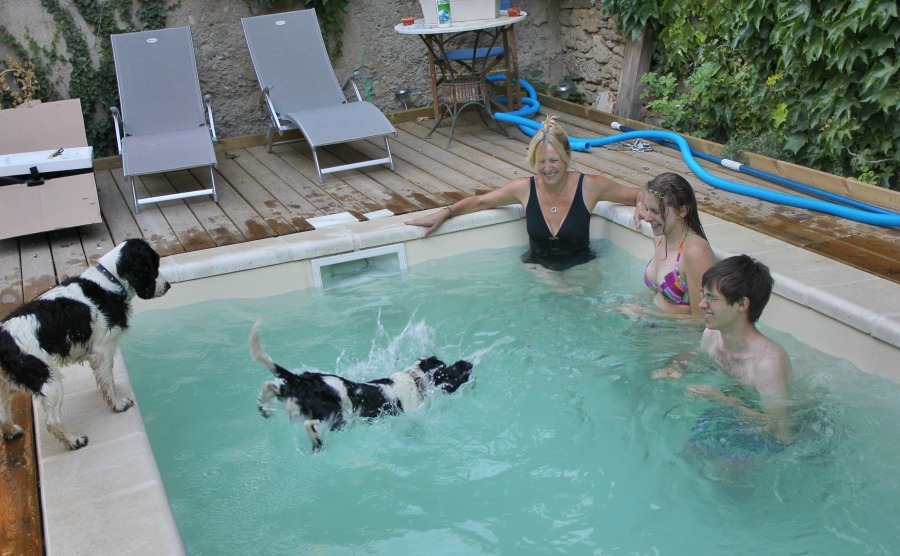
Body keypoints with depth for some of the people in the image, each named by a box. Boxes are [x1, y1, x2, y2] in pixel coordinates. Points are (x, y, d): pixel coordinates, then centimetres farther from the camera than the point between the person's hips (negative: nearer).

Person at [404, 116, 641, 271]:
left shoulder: (590, 186, -12)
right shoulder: (525, 188, -7)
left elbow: (637, 195, 1)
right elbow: (480, 201, 7)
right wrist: (444, 213, -5)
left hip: (581, 268, -1)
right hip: (537, 266, 1)